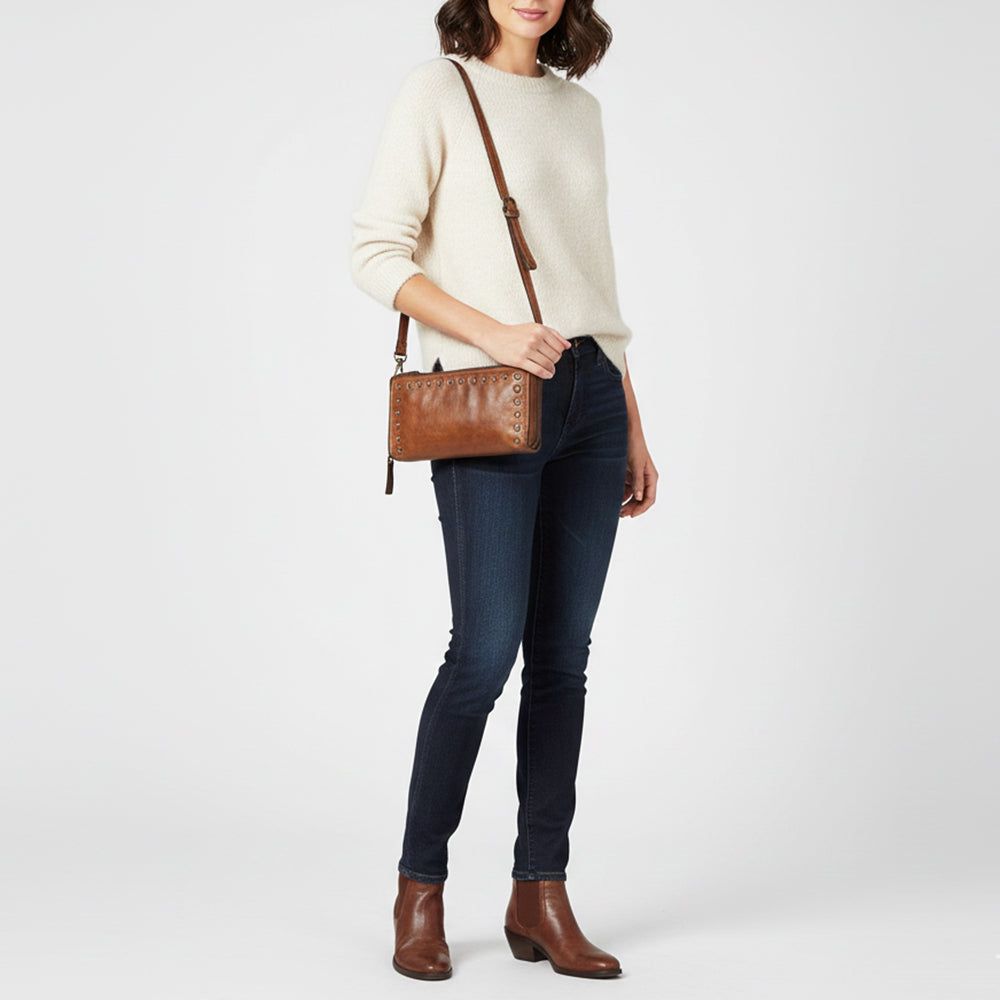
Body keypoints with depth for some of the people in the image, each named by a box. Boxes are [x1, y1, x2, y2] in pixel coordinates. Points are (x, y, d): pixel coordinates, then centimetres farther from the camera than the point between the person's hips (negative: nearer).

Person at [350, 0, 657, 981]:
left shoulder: (580, 108, 17)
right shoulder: (437, 92, 0)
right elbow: (376, 253, -7)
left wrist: (634, 431, 15)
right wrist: (492, 332, -18)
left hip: (589, 395, 6)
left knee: (562, 656, 5)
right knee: (487, 647, -10)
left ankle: (540, 897, 13)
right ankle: (420, 888, 7)